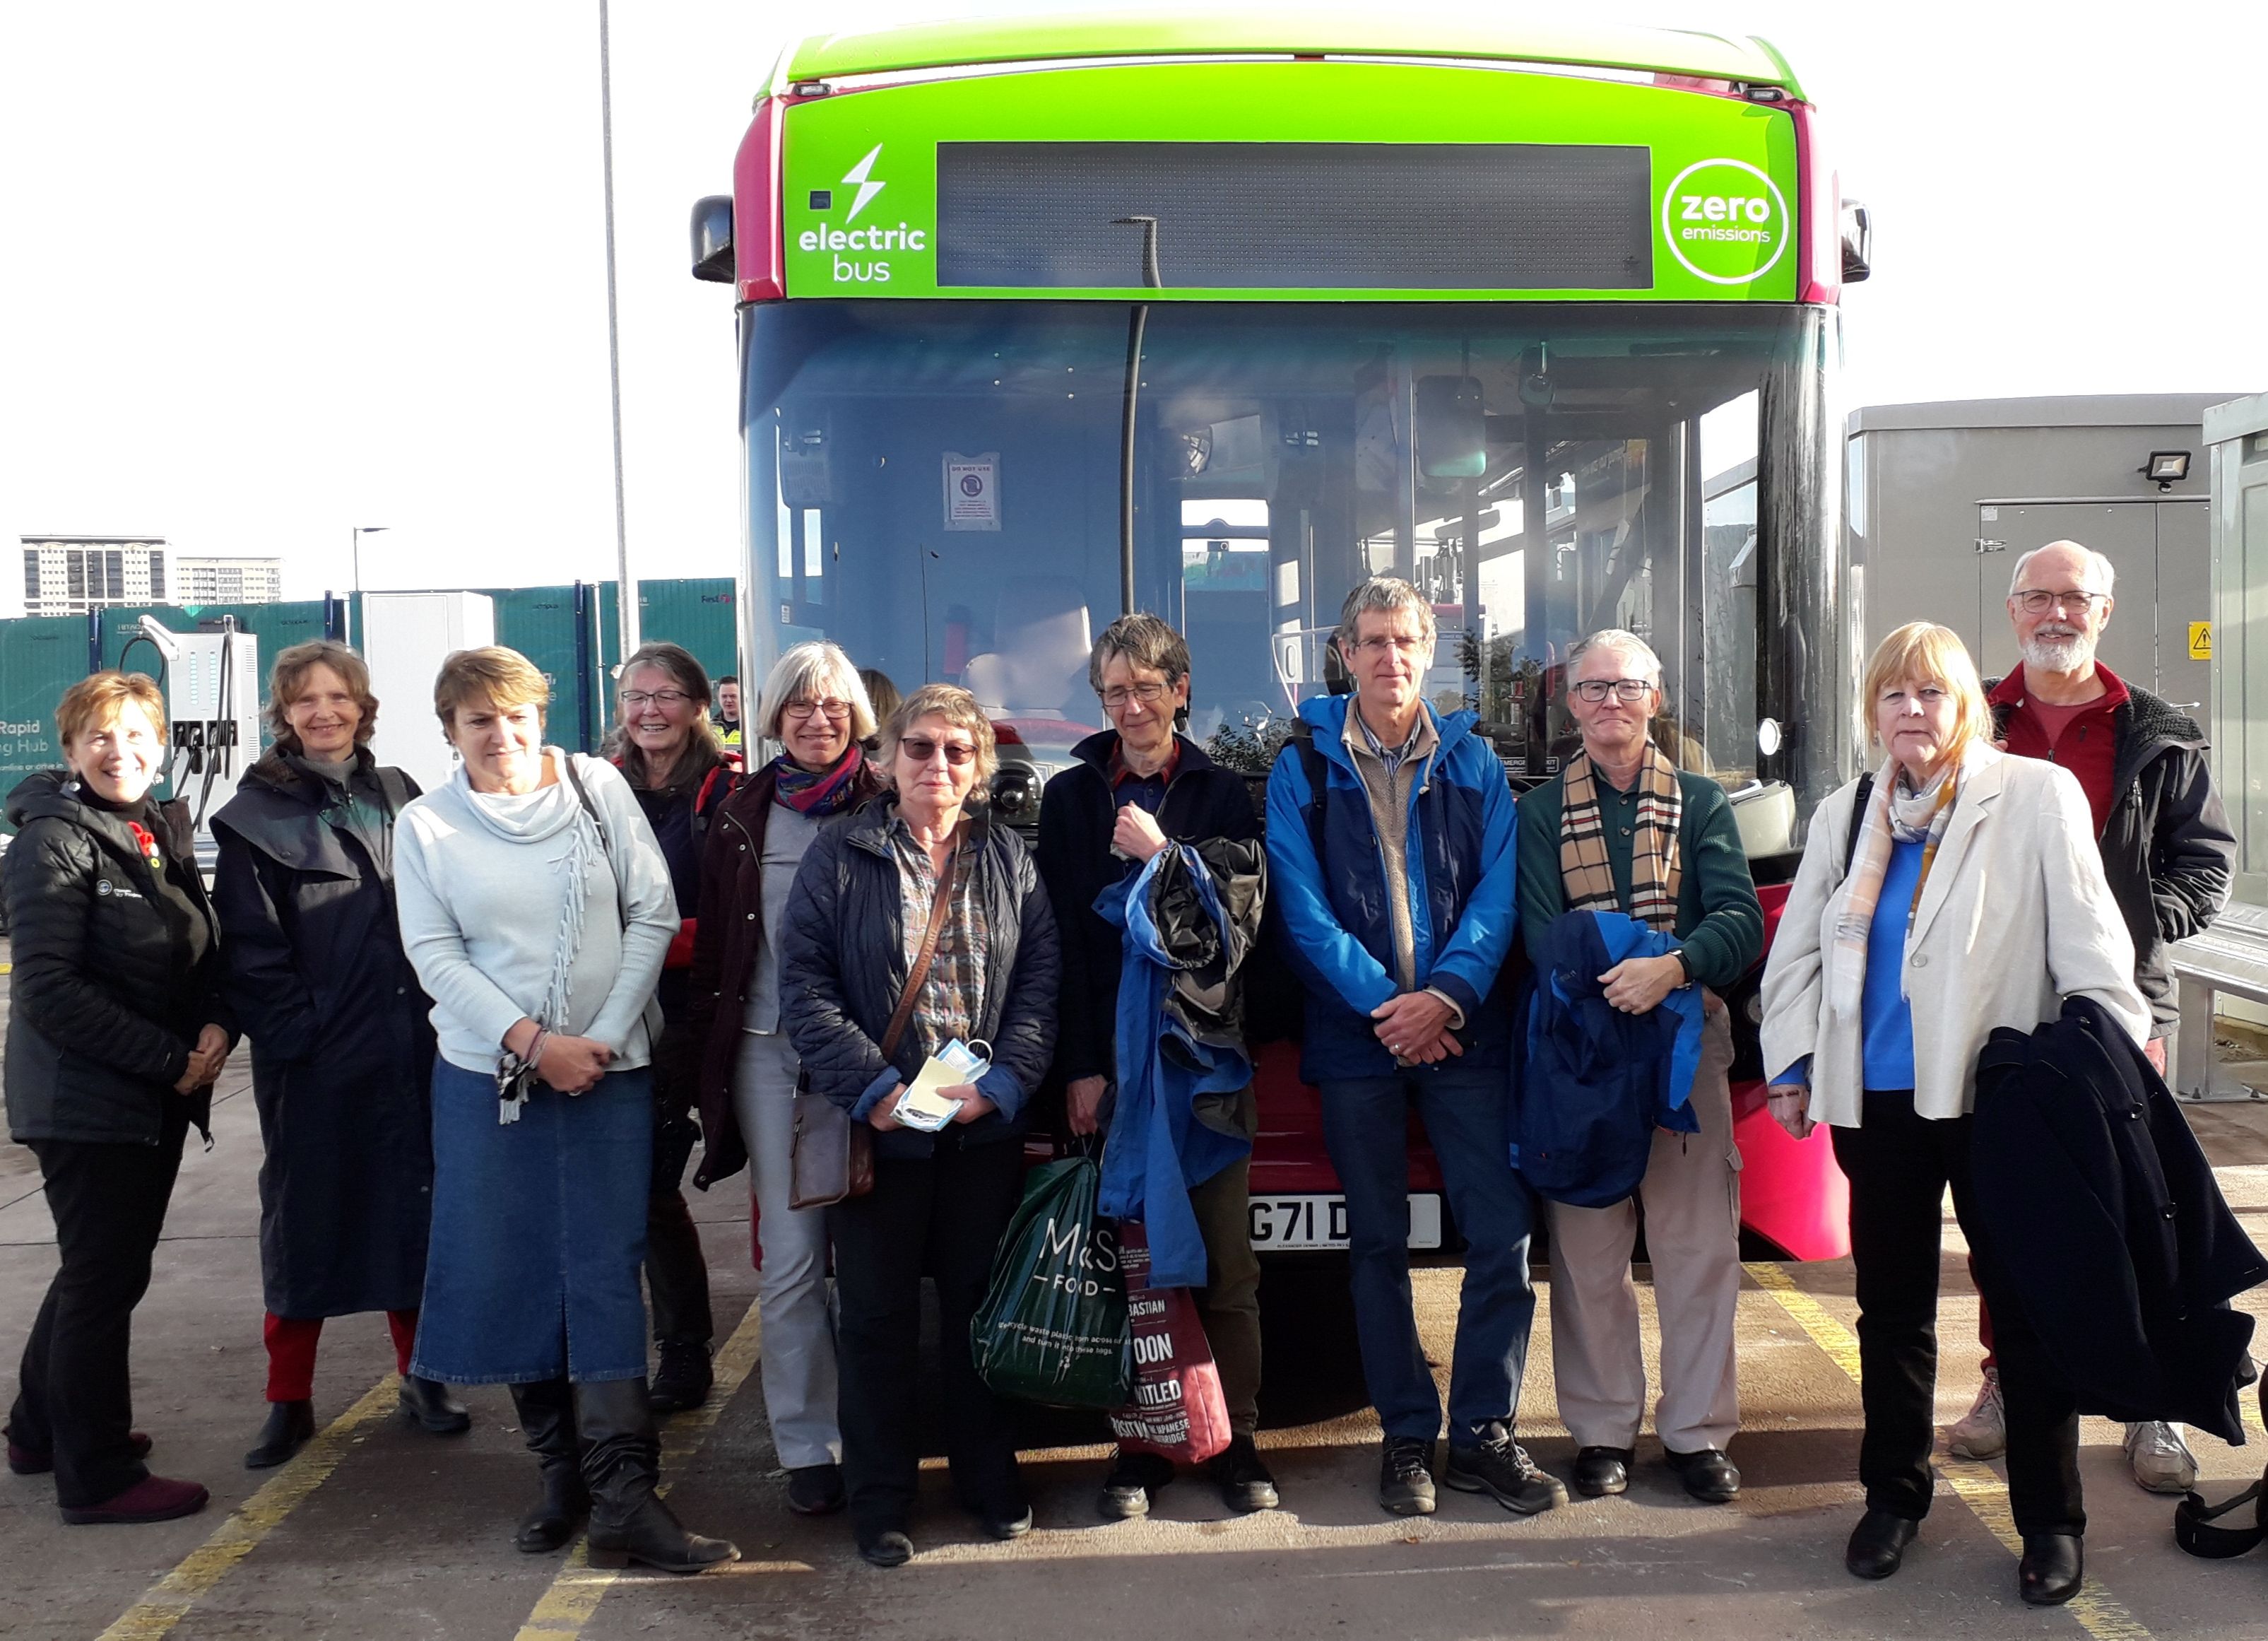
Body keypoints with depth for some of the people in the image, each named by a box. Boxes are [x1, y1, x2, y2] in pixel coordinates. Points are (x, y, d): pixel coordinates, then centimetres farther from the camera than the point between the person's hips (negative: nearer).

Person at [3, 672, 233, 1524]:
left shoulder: (163, 833, 11)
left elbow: (204, 954, 15)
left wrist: (216, 1026, -6)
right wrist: (169, 1058, -20)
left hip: (159, 1099, 8)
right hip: (86, 1097, -8)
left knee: (104, 1267, 20)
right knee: (105, 1278, -1)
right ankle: (97, 1477, 11)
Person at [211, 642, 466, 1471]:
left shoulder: (396, 797, 11)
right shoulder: (257, 814, -2)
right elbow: (252, 948, -7)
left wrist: (438, 1010, 3)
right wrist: (294, 1033, -14)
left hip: (408, 1050, 4)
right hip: (312, 1060, -4)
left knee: (413, 1210, 10)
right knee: (305, 1220, 6)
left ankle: (421, 1373, 24)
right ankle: (288, 1398, 17)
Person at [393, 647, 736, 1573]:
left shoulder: (599, 787, 0)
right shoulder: (425, 825, 2)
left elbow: (653, 916, -1)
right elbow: (434, 957, -4)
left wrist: (604, 1037, -9)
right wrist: (534, 1042, -13)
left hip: (607, 1072, -1)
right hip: (488, 1078, 1)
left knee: (605, 1274, -2)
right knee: (510, 1272, 6)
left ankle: (622, 1498, -2)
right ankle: (559, 1464, 22)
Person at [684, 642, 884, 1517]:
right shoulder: (742, 814, 10)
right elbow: (714, 941, 13)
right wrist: (708, 1048, 8)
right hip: (771, 1053, 2)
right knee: (790, 1262, 1)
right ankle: (807, 1445, 11)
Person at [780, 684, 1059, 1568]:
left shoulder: (1008, 857, 7)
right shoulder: (839, 856, 0)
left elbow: (1042, 977, 2)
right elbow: (804, 986, -6)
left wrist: (1001, 1082, -11)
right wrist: (873, 1088, -14)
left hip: (986, 1126, 2)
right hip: (881, 1127, -2)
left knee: (979, 1303, 11)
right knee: (879, 1314, 5)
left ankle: (989, 1479, 26)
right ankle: (879, 1498, 18)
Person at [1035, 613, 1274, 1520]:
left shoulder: (1220, 794, 9)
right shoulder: (1072, 796, 9)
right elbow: (1060, 936, 3)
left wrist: (1164, 856, -11)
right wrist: (1080, 1065, -4)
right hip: (1111, 1061, 0)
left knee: (1226, 1259, 1)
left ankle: (1234, 1440, 12)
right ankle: (1140, 1447, 10)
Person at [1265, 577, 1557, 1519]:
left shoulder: (1472, 762, 9)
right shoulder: (1302, 768, 4)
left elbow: (1496, 895, 1)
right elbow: (1303, 909, -4)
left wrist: (1448, 997, -14)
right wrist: (1385, 1003, -13)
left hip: (1464, 1033, 1)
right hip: (1355, 1041, -1)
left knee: (1501, 1232, -4)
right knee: (1379, 1245, 6)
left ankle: (1483, 1434, 9)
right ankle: (1407, 1438, 16)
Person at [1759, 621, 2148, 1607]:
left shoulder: (2038, 797, -3)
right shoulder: (1845, 814, 10)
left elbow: (2089, 948, -5)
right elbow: (1798, 949, 13)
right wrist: (1791, 1067, 8)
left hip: (1997, 1095, -4)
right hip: (1879, 1101, 4)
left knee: (2025, 1307, 3)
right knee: (1891, 1307, 13)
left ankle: (2051, 1522, 16)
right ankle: (1894, 1496, 28)